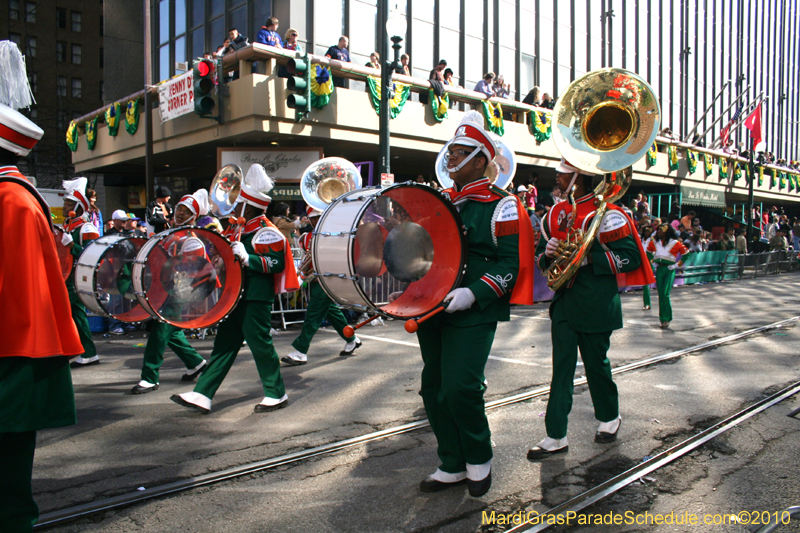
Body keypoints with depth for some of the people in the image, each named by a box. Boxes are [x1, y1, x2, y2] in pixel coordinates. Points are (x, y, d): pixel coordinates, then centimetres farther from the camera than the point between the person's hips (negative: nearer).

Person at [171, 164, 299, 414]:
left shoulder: (267, 233, -12)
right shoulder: (239, 230, 17)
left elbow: (277, 263, -22)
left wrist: (247, 258, -27)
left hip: (255, 301, -9)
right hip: (235, 298, 9)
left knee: (260, 345, -2)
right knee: (224, 346, 10)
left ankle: (276, 395, 13)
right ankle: (202, 395, 13)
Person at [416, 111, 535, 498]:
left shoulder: (501, 205, -4)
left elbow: (511, 263, -10)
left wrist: (473, 294, -23)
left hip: (474, 314, -7)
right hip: (432, 308, 7)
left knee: (459, 388, -12)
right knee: (433, 388, 8)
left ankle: (479, 460, 15)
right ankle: (452, 466, 25)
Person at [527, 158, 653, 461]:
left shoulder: (606, 214, -9)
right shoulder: (555, 214, 10)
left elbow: (630, 257, -13)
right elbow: (541, 256, 16)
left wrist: (588, 257, -22)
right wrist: (548, 254, -8)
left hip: (596, 305, -5)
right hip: (564, 302, 5)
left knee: (596, 364, 9)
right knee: (561, 367, 3)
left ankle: (609, 418, 35)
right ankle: (556, 436, 7)